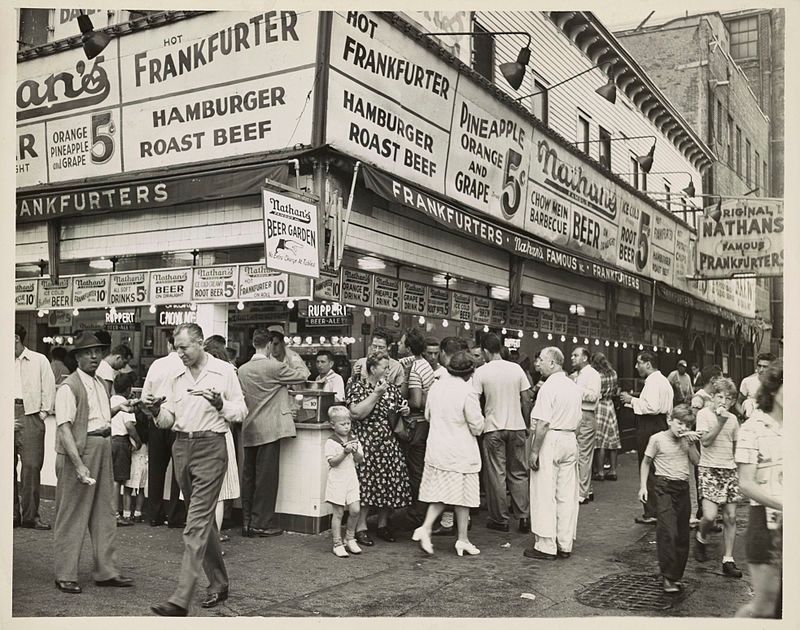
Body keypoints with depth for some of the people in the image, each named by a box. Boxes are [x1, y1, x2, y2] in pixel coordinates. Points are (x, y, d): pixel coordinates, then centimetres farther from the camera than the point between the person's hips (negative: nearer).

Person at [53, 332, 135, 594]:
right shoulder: (68, 387, -12)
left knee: (104, 512, 13)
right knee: (72, 515, 1)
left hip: (103, 448, 8)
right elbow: (64, 427, -19)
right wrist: (78, 464, -26)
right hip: (78, 451, -8)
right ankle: (65, 575, 13)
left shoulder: (100, 384, 14)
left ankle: (106, 571, 22)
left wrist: (117, 408, 9)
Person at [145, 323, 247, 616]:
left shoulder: (224, 371, -2)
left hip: (210, 447, -6)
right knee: (204, 519, 15)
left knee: (197, 522, -11)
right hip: (181, 447, 6)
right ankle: (219, 584, 28)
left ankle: (181, 599, -12)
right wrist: (157, 412, -11)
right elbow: (168, 420, 10)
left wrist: (220, 404, -19)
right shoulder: (175, 378, 12)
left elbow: (241, 412, -1)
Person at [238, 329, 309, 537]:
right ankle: (262, 523, 3)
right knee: (266, 476, -1)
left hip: (249, 430, 6)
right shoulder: (275, 367, -13)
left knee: (249, 475, 11)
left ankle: (247, 521, 18)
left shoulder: (242, 370, 6)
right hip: (269, 429, -6)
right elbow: (302, 375, -1)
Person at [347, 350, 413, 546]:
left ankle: (383, 524, 18)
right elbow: (356, 413, -16)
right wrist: (375, 394, -18)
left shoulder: (391, 387, 13)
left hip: (388, 441, 6)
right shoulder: (357, 386, -4)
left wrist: (405, 411, 2)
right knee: (366, 482, -9)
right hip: (366, 442, -6)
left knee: (391, 483, 3)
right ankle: (360, 527, 1)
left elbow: (402, 405, 26)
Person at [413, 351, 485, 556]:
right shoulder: (467, 392, -18)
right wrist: (479, 423, 8)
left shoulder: (436, 386, 1)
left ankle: (425, 528, 1)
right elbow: (477, 427, -14)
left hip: (436, 449, 6)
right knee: (463, 495, 8)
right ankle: (462, 540, 17)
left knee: (440, 493, 16)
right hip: (461, 452, -6)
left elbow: (428, 415, 13)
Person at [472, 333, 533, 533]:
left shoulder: (481, 372, -7)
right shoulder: (516, 369, 2)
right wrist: (526, 424, 13)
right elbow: (526, 400, 4)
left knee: (497, 474, 5)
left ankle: (500, 520, 10)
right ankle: (523, 517, 13)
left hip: (493, 428, -3)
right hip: (517, 426, 3)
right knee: (519, 473, 13)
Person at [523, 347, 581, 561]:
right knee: (567, 496, 10)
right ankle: (565, 545, 17)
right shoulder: (575, 386, 12)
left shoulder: (549, 387, -15)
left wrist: (534, 451, -16)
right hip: (570, 440, 8)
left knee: (545, 496, -1)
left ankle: (546, 546, 3)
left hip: (550, 441, -8)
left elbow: (543, 423, -19)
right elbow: (577, 419, 15)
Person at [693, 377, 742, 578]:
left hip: (729, 470, 5)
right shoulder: (704, 414, -4)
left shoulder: (733, 419, 10)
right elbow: (705, 441, -15)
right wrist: (720, 421, -18)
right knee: (710, 515, -16)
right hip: (709, 469, -5)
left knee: (730, 517, 2)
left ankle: (728, 560, 10)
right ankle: (701, 539, 17)